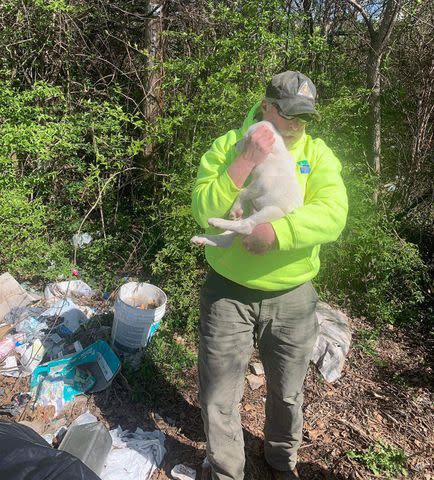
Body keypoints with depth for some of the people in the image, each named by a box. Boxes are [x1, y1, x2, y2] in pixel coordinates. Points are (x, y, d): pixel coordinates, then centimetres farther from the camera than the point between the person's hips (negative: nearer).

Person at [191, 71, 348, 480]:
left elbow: (332, 216, -18)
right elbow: (204, 212, -18)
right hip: (227, 292, -1)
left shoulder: (318, 154, -3)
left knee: (287, 392, 21)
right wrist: (248, 161, -25)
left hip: (292, 296, 2)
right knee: (219, 397, 10)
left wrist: (274, 233, -29)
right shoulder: (227, 145, -5)